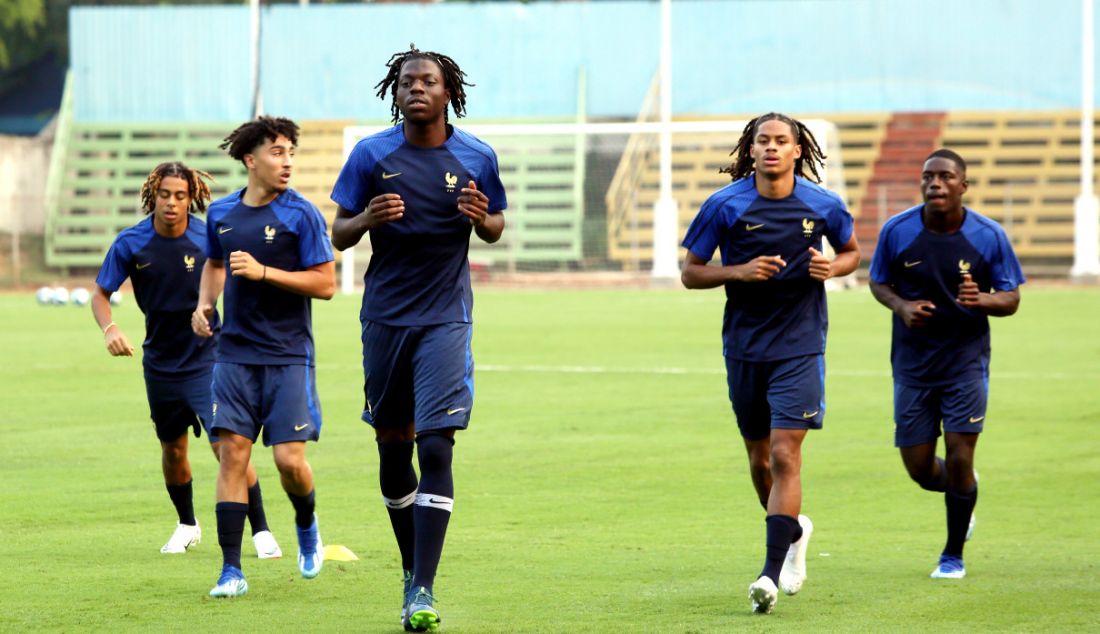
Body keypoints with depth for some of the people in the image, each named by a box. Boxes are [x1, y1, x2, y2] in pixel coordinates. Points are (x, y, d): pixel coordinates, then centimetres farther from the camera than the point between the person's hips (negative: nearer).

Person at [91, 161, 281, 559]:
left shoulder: (209, 239, -12)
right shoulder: (131, 244, -8)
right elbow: (101, 294, -1)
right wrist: (109, 328, -19)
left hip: (206, 358, -3)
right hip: (160, 360, 3)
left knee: (228, 444, -13)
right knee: (172, 449, 14)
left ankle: (260, 531, -3)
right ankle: (187, 525, 36)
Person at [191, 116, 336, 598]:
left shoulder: (301, 214, -6)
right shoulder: (221, 214, 7)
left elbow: (325, 283, -9)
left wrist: (264, 272, -17)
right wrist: (205, 303, 9)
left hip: (288, 356, -3)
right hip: (235, 354, 3)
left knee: (289, 459, -7)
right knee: (233, 454, -3)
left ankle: (307, 524, 27)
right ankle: (231, 571, -1)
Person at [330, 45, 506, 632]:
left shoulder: (476, 158, 0)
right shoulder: (372, 154, -1)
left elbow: (496, 230, 12)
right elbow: (338, 235, 3)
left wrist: (481, 217, -12)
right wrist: (367, 218, -20)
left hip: (445, 319, -2)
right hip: (384, 318, 2)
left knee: (435, 447, -12)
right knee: (393, 450, 8)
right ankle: (411, 567, 28)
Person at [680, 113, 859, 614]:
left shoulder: (823, 205, -2)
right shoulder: (724, 205, -5)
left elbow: (852, 252, 15)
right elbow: (690, 273, 0)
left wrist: (833, 267, -8)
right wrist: (739, 272, -17)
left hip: (800, 347, -2)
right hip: (744, 348, 2)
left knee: (785, 455, -13)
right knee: (760, 458, 13)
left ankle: (772, 572, -16)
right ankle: (794, 531, 41)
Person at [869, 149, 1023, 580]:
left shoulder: (988, 236, -7)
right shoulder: (896, 231, -6)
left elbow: (1011, 300, -1)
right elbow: (878, 282, 7)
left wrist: (981, 300, -24)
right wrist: (901, 306, -14)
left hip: (966, 360, -1)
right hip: (913, 362, 2)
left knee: (959, 459, -8)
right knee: (919, 470, 2)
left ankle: (953, 555, 13)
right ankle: (959, 490, 39)